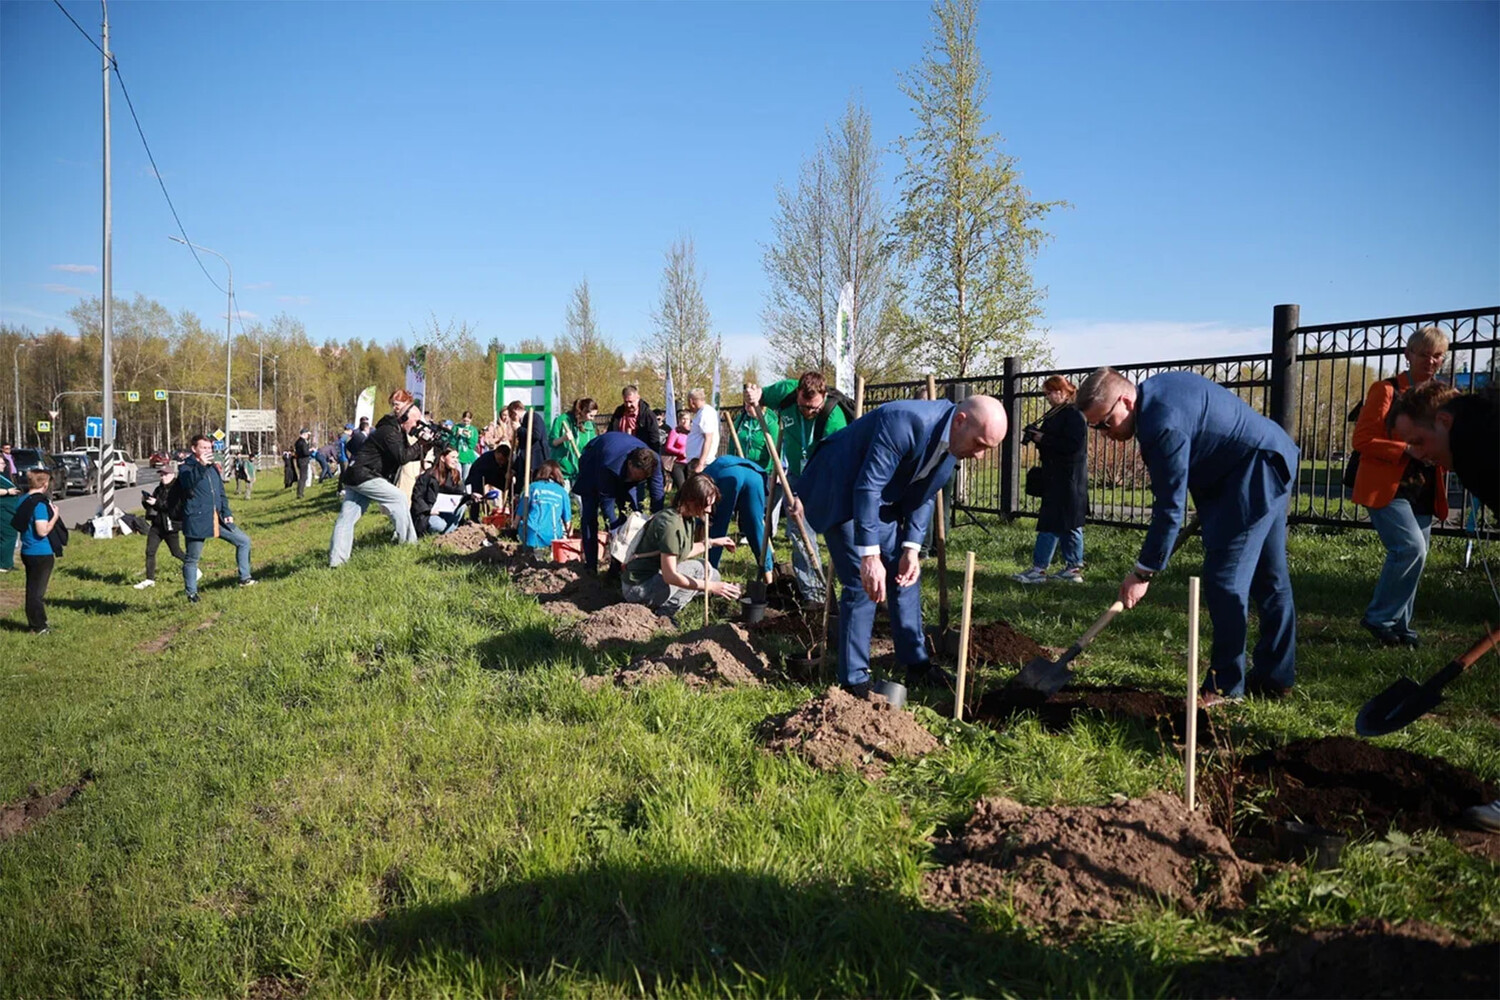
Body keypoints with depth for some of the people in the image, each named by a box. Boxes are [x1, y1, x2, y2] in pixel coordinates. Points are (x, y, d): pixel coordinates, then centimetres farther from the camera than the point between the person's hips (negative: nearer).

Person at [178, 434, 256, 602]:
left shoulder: (213, 468, 15)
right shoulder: (186, 468, -7)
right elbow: (187, 484, -29)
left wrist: (227, 512, 7)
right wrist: (200, 466, -42)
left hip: (217, 519, 6)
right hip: (197, 521, -6)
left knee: (243, 541, 7)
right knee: (191, 559, 5)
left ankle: (244, 578, 16)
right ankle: (191, 593, 19)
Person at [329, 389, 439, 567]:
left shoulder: (397, 432, 16)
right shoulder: (389, 431, -14)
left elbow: (412, 455, 16)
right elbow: (402, 457, -22)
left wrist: (426, 445, 1)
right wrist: (421, 443, -13)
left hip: (355, 478, 10)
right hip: (363, 477, -10)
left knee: (347, 517, 3)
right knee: (399, 499, -6)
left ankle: (335, 561, 1)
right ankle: (408, 542, -2)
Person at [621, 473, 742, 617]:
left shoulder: (687, 518, 2)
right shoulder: (670, 524, -26)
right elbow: (669, 576, -28)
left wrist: (711, 543, 13)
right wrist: (711, 586, -27)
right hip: (638, 588, -9)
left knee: (713, 575, 6)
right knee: (698, 568, -17)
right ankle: (664, 613, -14)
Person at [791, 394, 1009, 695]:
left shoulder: (953, 442, -6)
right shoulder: (906, 422, -33)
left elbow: (922, 495, 2)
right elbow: (867, 487, -33)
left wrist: (911, 548, -9)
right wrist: (869, 555, -35)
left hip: (882, 500, 8)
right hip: (839, 491, -8)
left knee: (905, 573, 8)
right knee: (863, 584, -13)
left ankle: (917, 664, 21)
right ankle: (854, 680, -2)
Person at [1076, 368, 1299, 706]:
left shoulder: (1163, 423, -28)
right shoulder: (1155, 389, 3)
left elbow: (1170, 507, -26)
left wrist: (1143, 573, -20)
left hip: (1257, 470, -11)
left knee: (1224, 578, -10)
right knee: (1267, 578, 15)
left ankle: (1225, 687, -4)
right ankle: (1275, 677, 25)